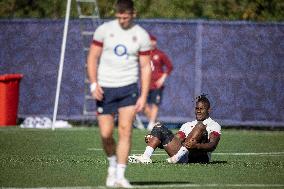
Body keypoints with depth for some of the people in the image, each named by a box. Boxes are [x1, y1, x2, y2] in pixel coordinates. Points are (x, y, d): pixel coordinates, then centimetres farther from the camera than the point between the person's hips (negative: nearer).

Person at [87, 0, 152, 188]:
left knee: (125, 130, -12)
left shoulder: (142, 35, 1)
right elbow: (92, 58, 2)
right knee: (106, 134, -3)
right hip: (105, 88, 0)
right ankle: (112, 164, 26)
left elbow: (145, 67, 3)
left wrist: (144, 96, -4)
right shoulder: (104, 30, -1)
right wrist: (94, 84, -10)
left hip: (128, 88, 0)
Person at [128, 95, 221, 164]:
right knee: (159, 127, -1)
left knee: (200, 126, -25)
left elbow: (213, 145, -8)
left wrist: (196, 145, -29)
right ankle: (146, 157, -27)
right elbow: (176, 139, 16)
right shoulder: (187, 125, 30)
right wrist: (152, 139, 0)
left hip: (200, 156, -5)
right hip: (184, 157, 5)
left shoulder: (214, 125, 11)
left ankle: (178, 157, -40)